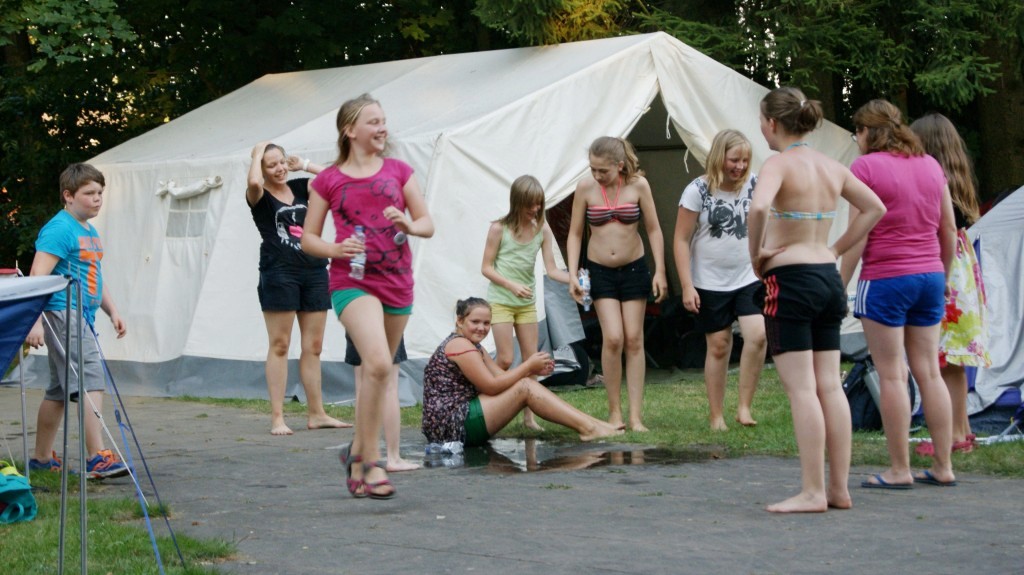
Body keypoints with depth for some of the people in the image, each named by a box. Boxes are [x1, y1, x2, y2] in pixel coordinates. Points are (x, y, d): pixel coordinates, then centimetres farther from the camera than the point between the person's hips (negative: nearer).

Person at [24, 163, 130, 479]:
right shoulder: (59, 229, -12)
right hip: (62, 314, -10)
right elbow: (38, 277, -19)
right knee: (90, 380, -17)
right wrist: (35, 322, -26)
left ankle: (41, 457, 24)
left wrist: (112, 311, 22)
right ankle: (98, 457, -21)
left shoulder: (90, 231, 18)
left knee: (60, 390, 15)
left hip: (83, 317, 10)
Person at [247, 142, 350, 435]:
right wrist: (257, 154, -7)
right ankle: (277, 417, 0)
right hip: (279, 273, -5)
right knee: (279, 346, -2)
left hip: (314, 271, 5)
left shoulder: (300, 188, 14)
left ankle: (316, 414, 14)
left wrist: (303, 165, 8)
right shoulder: (260, 197, -1)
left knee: (313, 347, 8)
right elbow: (253, 182, -24)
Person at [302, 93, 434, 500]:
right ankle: (372, 462, -14)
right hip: (352, 282, -4)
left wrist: (407, 225, -12)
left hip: (397, 282, 4)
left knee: (379, 371, 12)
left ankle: (358, 452, 31)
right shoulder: (328, 180, 2)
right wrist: (335, 249, -14)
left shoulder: (399, 171, 9)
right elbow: (308, 239, 6)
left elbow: (428, 224, 10)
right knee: (378, 363, -23)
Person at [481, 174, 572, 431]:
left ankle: (528, 416, 10)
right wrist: (512, 285, -20)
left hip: (527, 303, 4)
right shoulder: (499, 229, -9)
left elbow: (551, 269, -2)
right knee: (505, 360, -8)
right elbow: (486, 267, -7)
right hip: (500, 301, -4)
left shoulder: (542, 230, 0)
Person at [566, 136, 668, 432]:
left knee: (634, 340, 1)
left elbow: (653, 229, 0)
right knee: (613, 338, -11)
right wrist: (573, 274, -6)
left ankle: (636, 415, 4)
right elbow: (575, 233, 1)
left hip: (634, 269, 0)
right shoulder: (585, 188, -8)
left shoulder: (638, 185, -8)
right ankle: (614, 411, 3)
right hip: (600, 272, 0)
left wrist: (660, 271, -3)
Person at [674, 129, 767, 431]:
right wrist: (687, 286, -11)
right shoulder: (698, 191, -8)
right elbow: (681, 239, -6)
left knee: (757, 335, -17)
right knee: (719, 347, 3)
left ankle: (744, 406, -6)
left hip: (749, 278, 2)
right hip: (711, 284, -2)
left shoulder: (755, 185, 0)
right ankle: (716, 416, 15)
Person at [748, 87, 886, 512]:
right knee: (829, 386, 9)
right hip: (828, 278, 8)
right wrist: (837, 249, 16)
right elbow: (874, 208, 19)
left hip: (790, 281, -7)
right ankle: (839, 488, 12)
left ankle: (813, 492, -5)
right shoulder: (831, 167, 11)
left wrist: (756, 253, -15)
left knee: (801, 389, -6)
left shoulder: (779, 163, -12)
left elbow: (758, 208, -31)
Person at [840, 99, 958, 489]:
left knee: (892, 376, -1)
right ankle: (943, 466, 12)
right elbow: (949, 230, 13)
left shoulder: (866, 167, -8)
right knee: (929, 372, 10)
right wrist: (943, 275, 24)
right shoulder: (930, 165, 10)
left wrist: (840, 285, -7)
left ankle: (900, 471, 1)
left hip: (885, 279, -6)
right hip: (929, 277, 6)